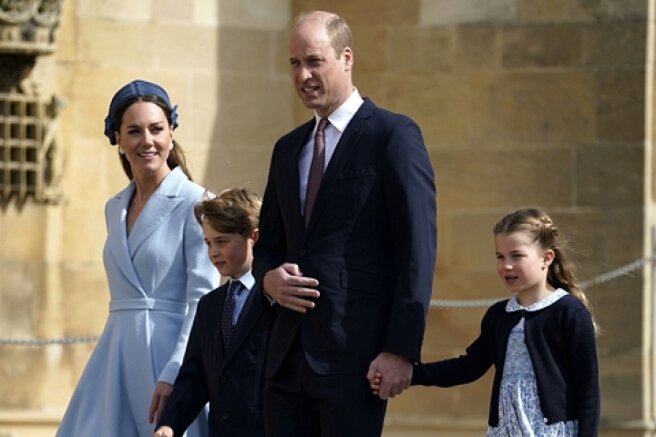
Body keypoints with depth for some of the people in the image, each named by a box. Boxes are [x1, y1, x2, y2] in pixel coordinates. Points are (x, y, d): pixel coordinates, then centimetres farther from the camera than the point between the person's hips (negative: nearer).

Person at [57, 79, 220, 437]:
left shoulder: (193, 203, -7)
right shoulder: (114, 209, 15)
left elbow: (203, 300, -13)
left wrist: (173, 376, -20)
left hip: (167, 351, -6)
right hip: (117, 354, 6)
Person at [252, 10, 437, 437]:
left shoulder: (393, 135, -4)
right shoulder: (288, 149, 18)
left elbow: (417, 249, -9)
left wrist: (401, 349, -16)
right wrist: (269, 278, 0)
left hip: (355, 354, -7)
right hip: (290, 353, 7)